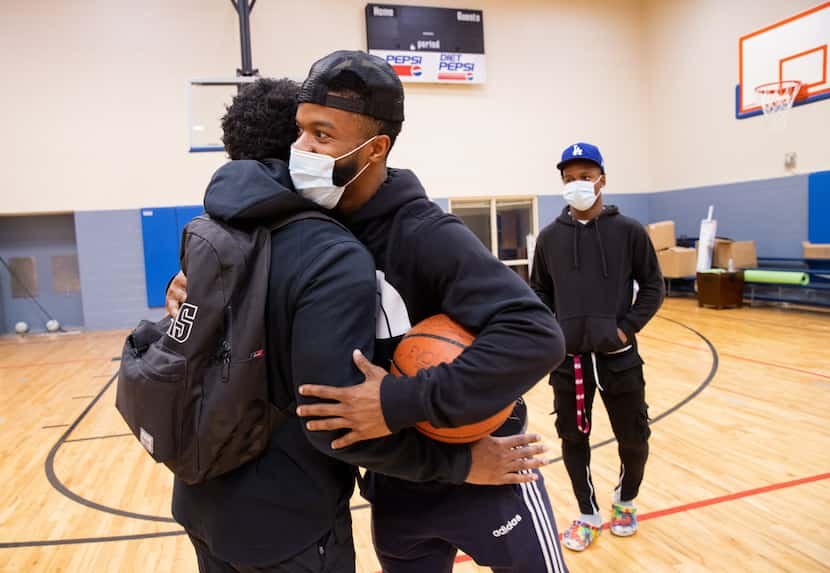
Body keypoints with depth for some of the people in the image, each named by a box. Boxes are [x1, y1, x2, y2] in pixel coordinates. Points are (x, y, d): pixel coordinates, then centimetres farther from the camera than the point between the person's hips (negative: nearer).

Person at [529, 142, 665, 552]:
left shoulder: (628, 231, -3)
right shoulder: (550, 237, 2)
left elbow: (652, 286, 2)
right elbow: (538, 292, 10)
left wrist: (628, 328, -9)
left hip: (618, 357, -1)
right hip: (568, 360, 1)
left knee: (633, 440, 11)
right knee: (573, 440, 11)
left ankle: (625, 501, 41)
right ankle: (588, 516, 33)